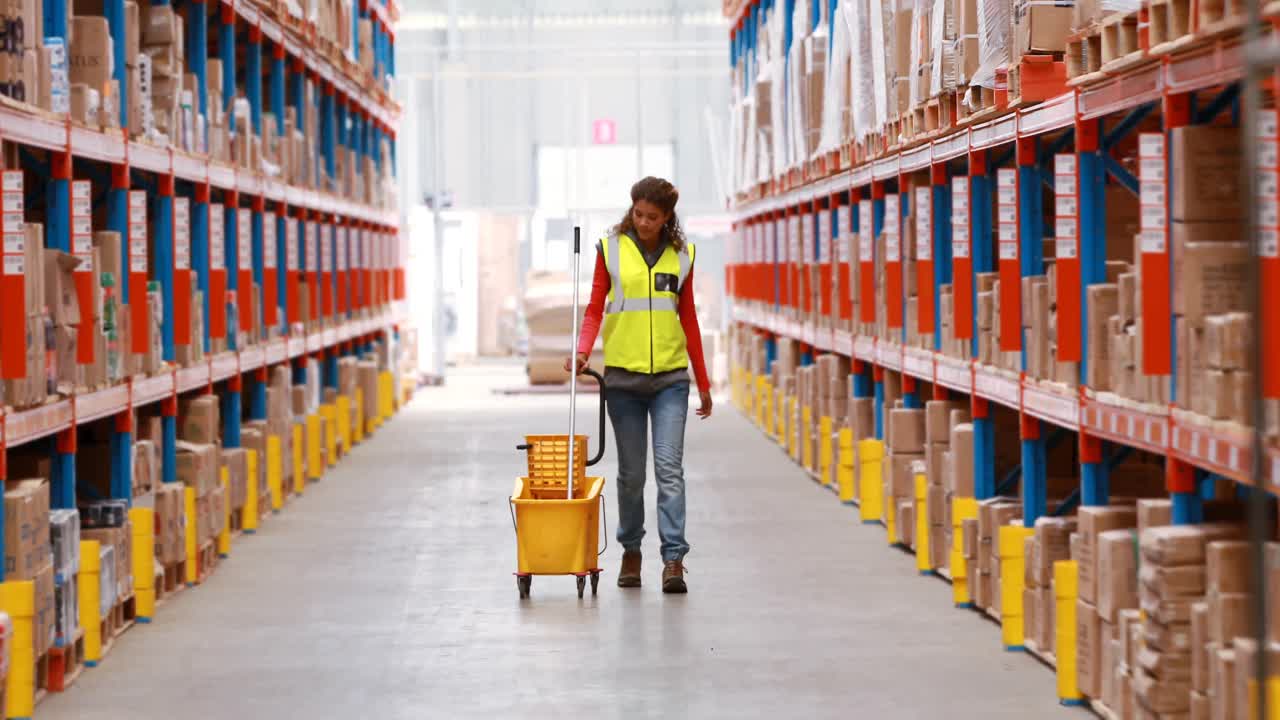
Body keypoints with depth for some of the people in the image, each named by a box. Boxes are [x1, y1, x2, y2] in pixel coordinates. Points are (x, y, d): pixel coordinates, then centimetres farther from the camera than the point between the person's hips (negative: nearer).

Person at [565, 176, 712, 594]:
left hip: (670, 376, 0)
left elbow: (688, 319, 12)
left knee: (669, 467, -10)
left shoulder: (681, 255, 6)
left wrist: (703, 383, 13)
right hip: (623, 376, 0)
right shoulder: (611, 249, 2)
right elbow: (595, 308, 2)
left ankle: (673, 559, -13)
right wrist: (582, 350, -17)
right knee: (631, 472, 7)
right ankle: (631, 552, 23)